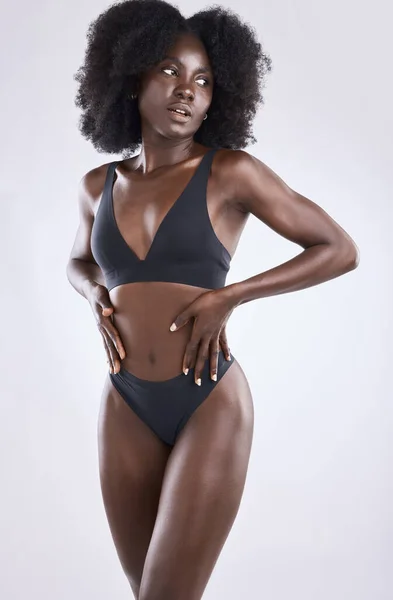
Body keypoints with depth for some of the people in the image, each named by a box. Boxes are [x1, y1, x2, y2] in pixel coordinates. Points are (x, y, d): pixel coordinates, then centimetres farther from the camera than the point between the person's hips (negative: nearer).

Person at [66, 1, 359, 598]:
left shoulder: (230, 171, -7)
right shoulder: (99, 185, 6)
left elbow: (341, 250, -4)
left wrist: (230, 296, -12)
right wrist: (98, 297, 3)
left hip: (211, 405, -4)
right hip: (126, 408, 5)